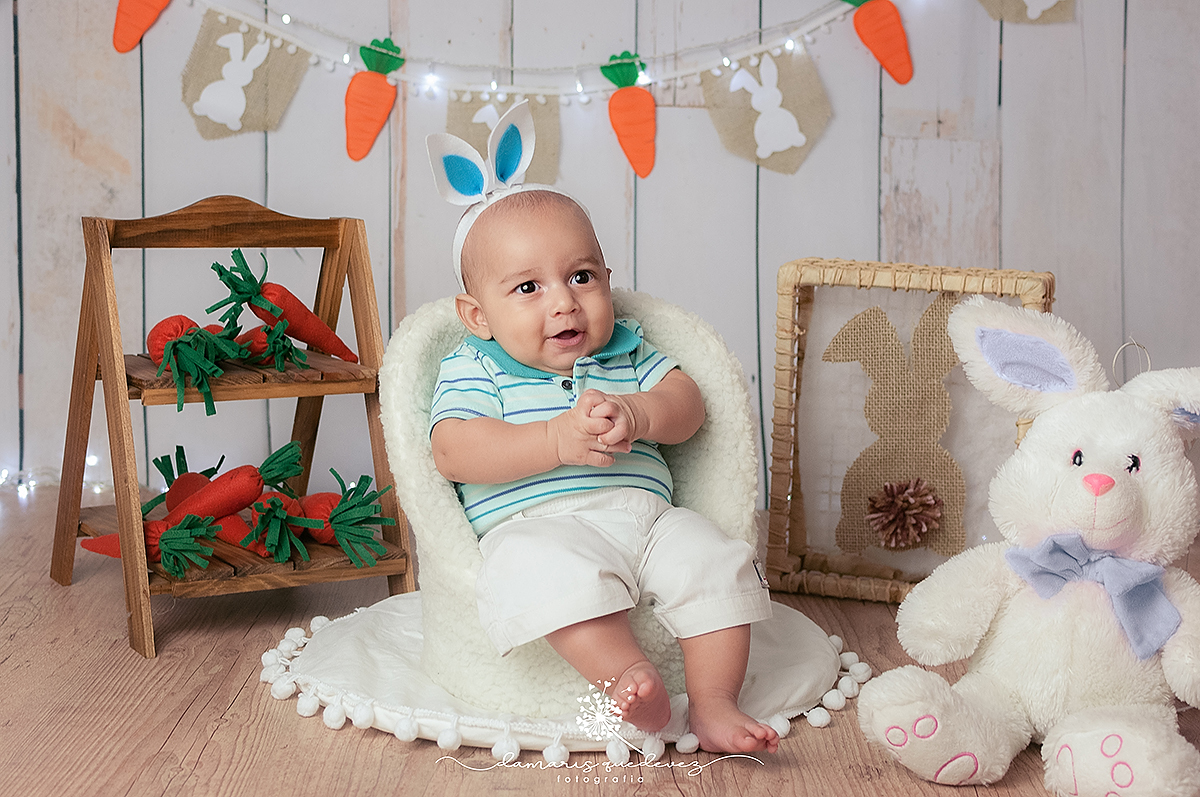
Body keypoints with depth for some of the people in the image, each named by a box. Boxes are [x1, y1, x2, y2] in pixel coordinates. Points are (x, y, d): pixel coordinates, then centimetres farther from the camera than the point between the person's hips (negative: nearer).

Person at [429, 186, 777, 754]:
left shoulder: (626, 350, 21)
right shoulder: (472, 369, 7)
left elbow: (686, 404, 10)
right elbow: (452, 453, -10)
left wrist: (636, 414, -15)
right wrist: (557, 439, -20)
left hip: (644, 511, 5)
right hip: (536, 523, -4)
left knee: (716, 562, -19)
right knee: (552, 569, -38)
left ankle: (712, 703, -14)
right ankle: (628, 677, -39)